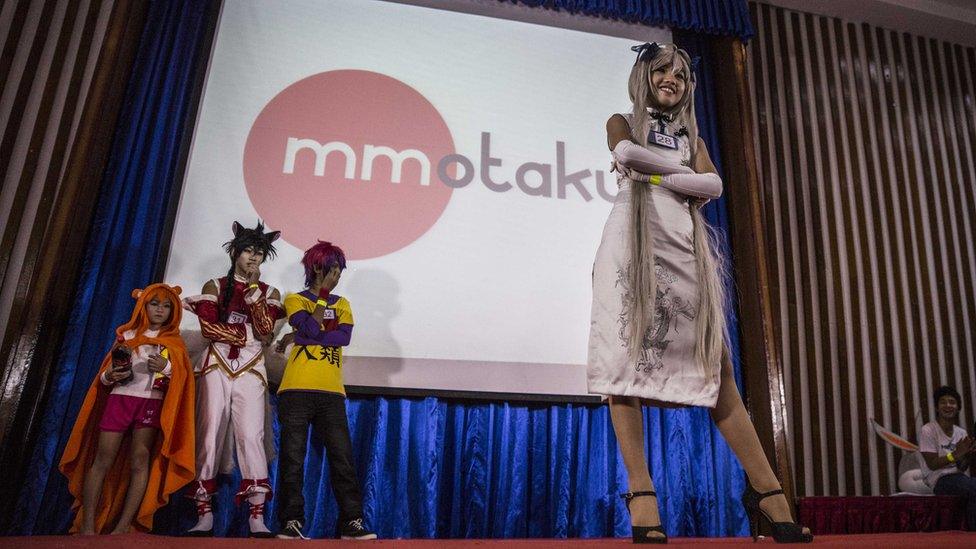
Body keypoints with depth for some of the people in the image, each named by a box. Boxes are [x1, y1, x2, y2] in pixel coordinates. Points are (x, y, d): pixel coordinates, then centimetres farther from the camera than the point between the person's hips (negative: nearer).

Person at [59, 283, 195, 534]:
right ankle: (87, 525, -1)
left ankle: (123, 526, -8)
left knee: (140, 461, -9)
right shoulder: (127, 335, 15)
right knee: (102, 460, -4)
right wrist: (110, 376, -8)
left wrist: (166, 367, -17)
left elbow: (182, 376, 3)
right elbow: (105, 373, 15)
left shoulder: (174, 342, 13)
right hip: (119, 399, 1)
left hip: (152, 403, -1)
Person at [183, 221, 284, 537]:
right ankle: (204, 514, 3)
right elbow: (208, 327, -3)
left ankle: (257, 517, -13)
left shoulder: (269, 292, 14)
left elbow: (266, 331, -3)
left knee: (251, 435, -11)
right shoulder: (214, 286, 11)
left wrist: (255, 294, -11)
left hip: (250, 371, 0)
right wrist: (248, 333, -6)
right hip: (217, 368, 0)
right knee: (210, 434, -4)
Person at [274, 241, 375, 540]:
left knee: (343, 457, -2)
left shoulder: (341, 303, 18)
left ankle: (352, 523, 2)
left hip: (331, 391, 3)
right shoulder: (295, 299, 8)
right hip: (297, 389, -2)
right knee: (293, 458, -2)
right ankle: (291, 522, 8)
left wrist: (298, 338, -6)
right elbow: (313, 328, -11)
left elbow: (344, 336, -2)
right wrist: (323, 294, 1)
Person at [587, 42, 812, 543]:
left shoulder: (692, 136, 28)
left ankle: (766, 489, -5)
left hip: (685, 244, 3)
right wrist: (683, 170, 5)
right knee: (627, 354, -14)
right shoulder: (621, 122, 21)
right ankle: (640, 491, -14)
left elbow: (713, 186, 7)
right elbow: (626, 154, -5)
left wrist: (654, 174, 0)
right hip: (633, 240, -3)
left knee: (714, 362, -5)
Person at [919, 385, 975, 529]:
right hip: (940, 480, -6)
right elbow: (932, 464, -10)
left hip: (961, 477, 6)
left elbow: (963, 467, 9)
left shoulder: (962, 433, 12)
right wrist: (955, 454, -23)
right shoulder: (928, 430, -6)